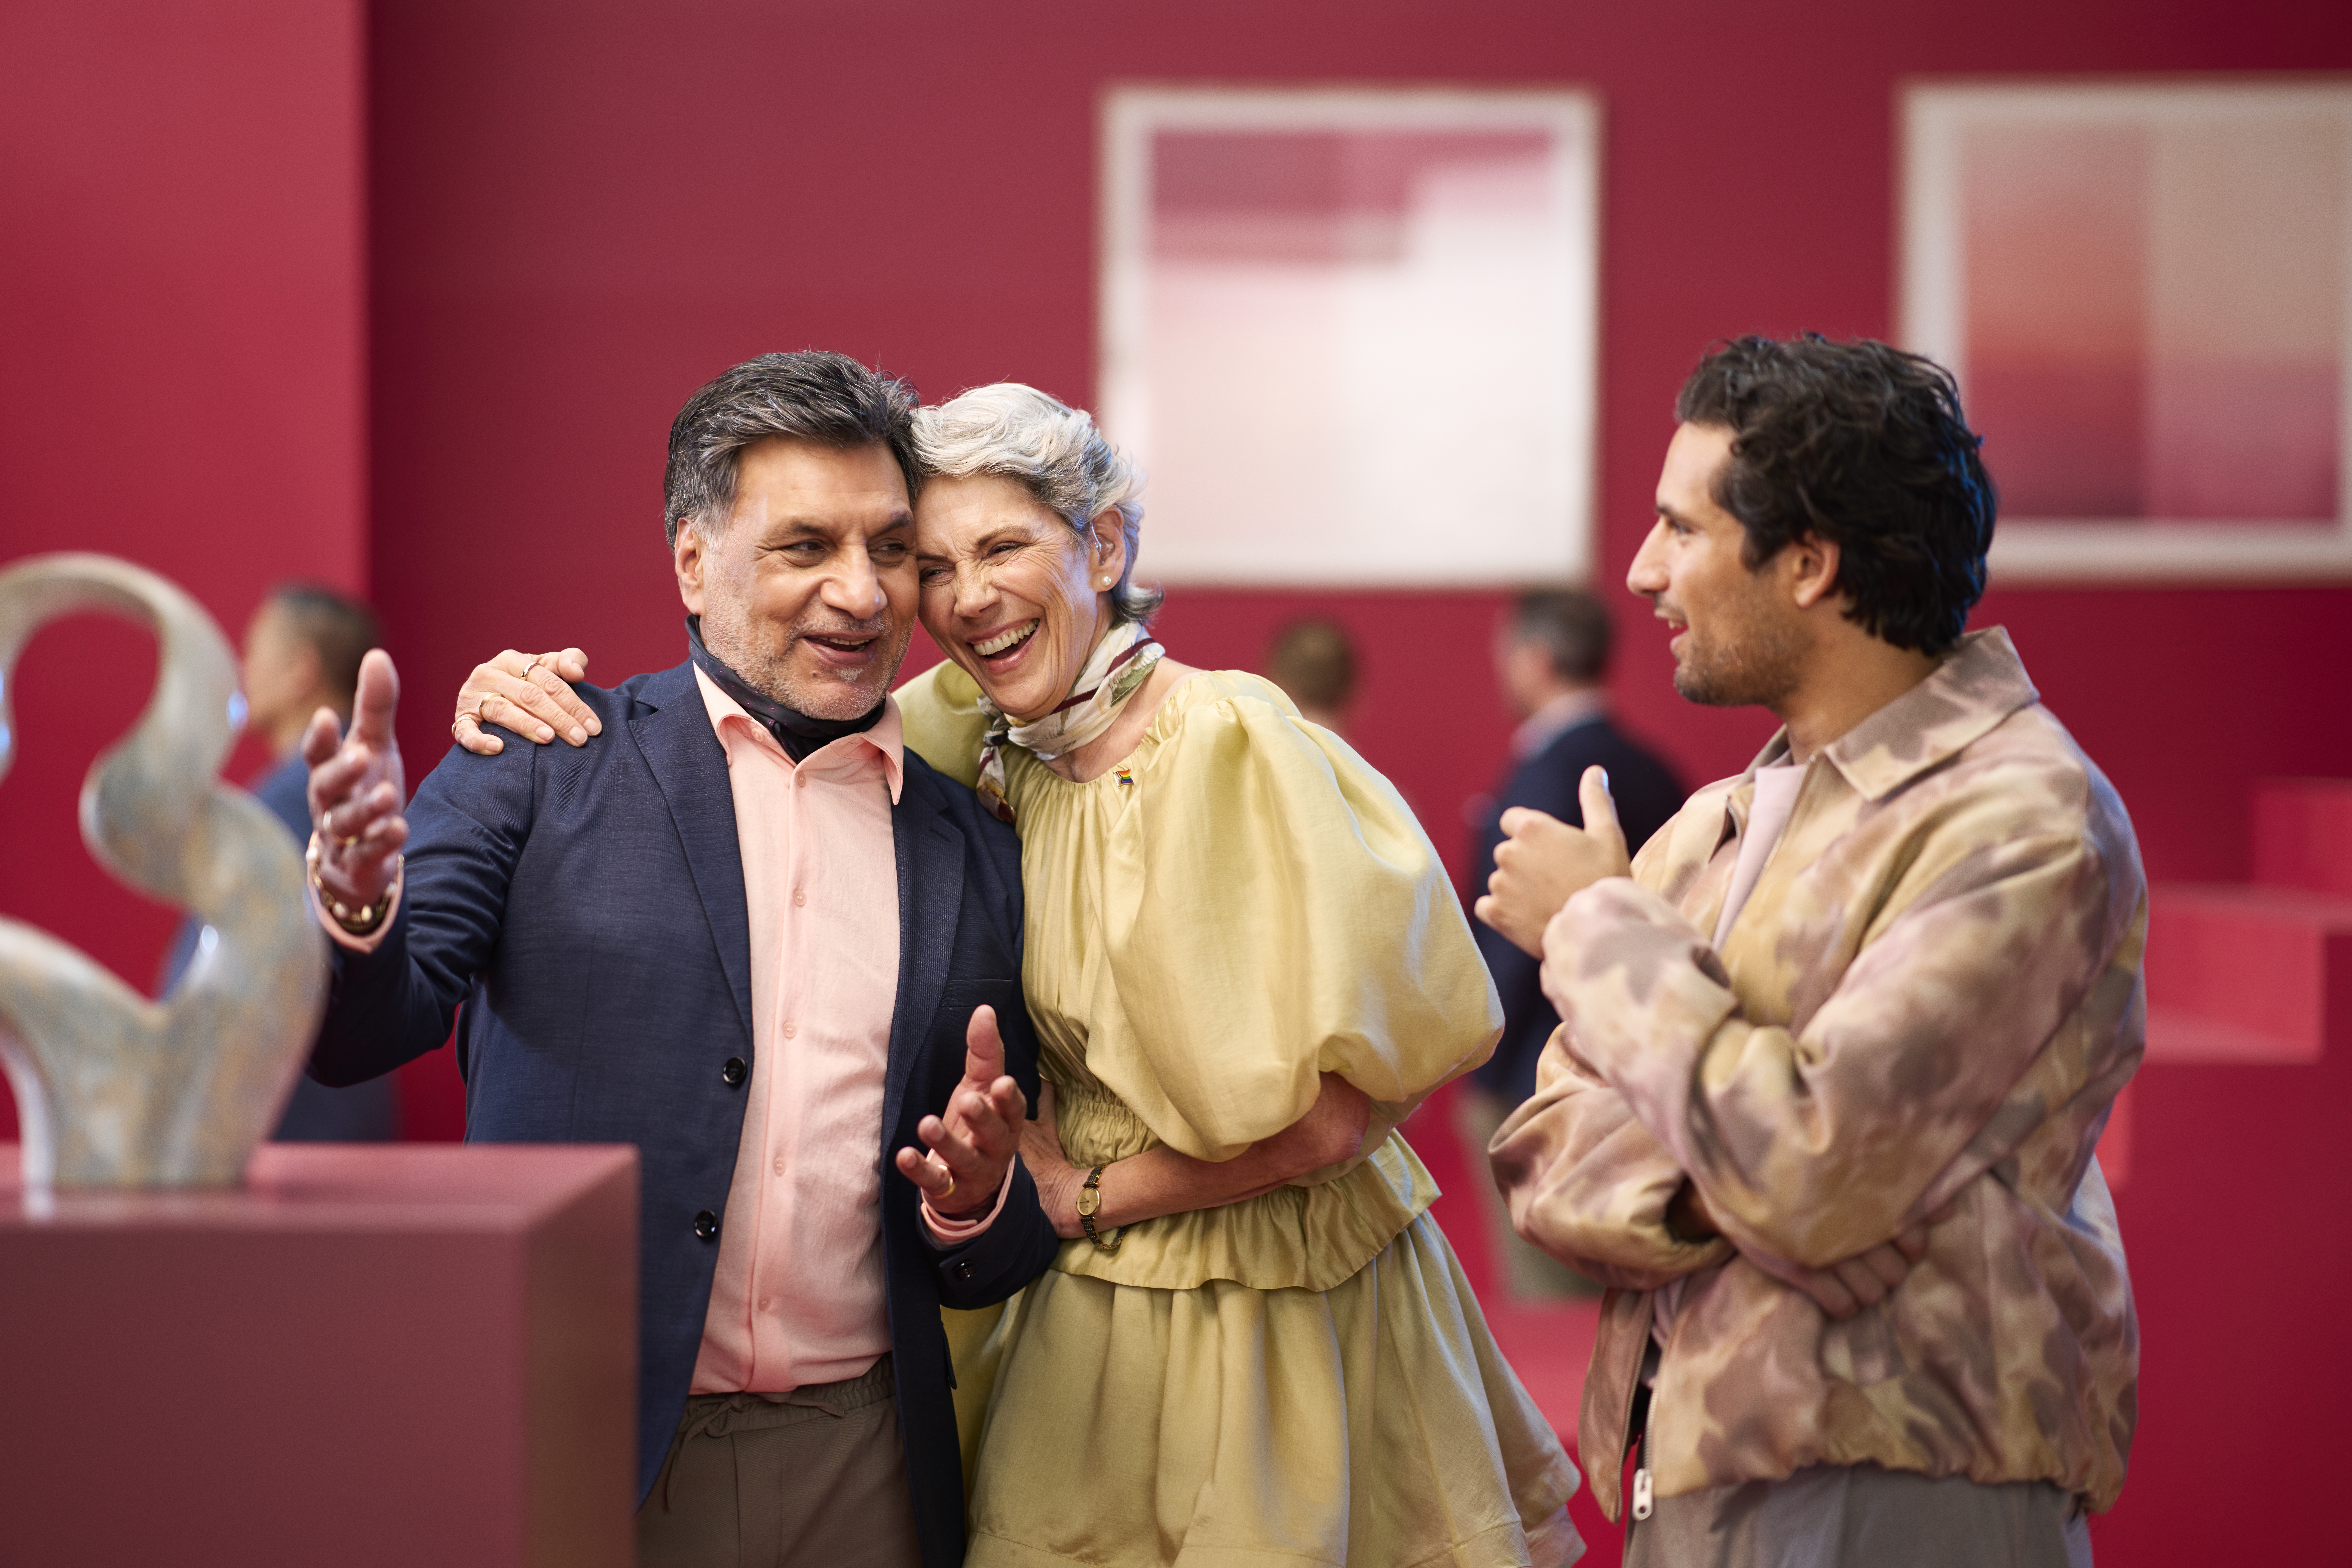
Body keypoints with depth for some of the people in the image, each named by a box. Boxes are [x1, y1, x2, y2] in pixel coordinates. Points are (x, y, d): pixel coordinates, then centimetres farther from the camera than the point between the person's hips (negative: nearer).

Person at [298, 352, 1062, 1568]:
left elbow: (992, 1272, 13)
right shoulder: (542, 767, 0)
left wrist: (977, 1202, -10)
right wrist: (353, 903, -31)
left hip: (861, 1470, 3)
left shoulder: (978, 856, 8)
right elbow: (361, 1029, -11)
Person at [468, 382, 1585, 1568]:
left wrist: (1091, 1193, -8)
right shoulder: (987, 742, 0)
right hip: (1092, 1307, 6)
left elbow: (1337, 1110, -21)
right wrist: (539, 687, -12)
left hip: (1287, 1304, -6)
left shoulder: (1233, 744, -20)